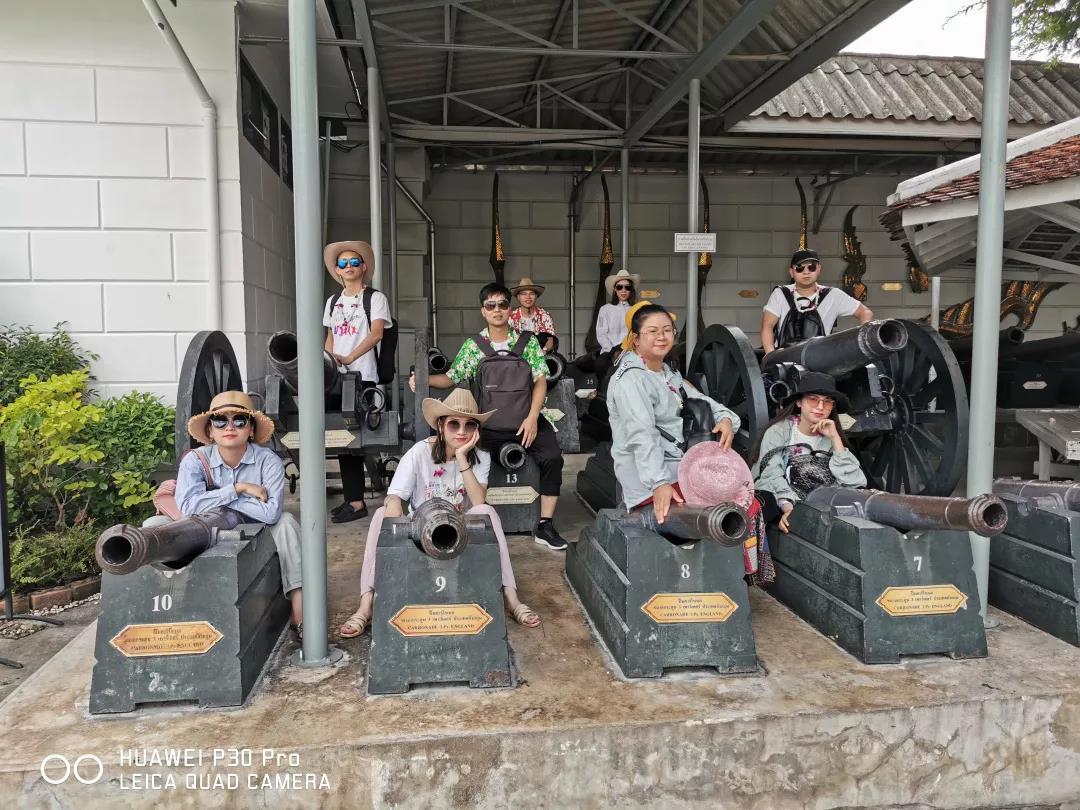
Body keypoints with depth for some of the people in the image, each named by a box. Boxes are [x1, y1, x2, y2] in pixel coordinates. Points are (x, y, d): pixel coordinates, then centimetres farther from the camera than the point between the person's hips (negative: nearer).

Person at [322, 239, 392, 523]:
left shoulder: (375, 298, 2)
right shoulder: (333, 301, 20)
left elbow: (376, 333, -10)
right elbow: (330, 337, 22)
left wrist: (350, 358, -22)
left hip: (362, 376, -5)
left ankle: (355, 502, -3)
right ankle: (352, 498, 12)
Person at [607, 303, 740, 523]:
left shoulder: (668, 373, 19)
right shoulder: (631, 379, -13)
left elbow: (700, 400, 17)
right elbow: (642, 436, -24)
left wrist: (725, 418, -6)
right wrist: (659, 484, -34)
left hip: (678, 467, 9)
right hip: (650, 479, -9)